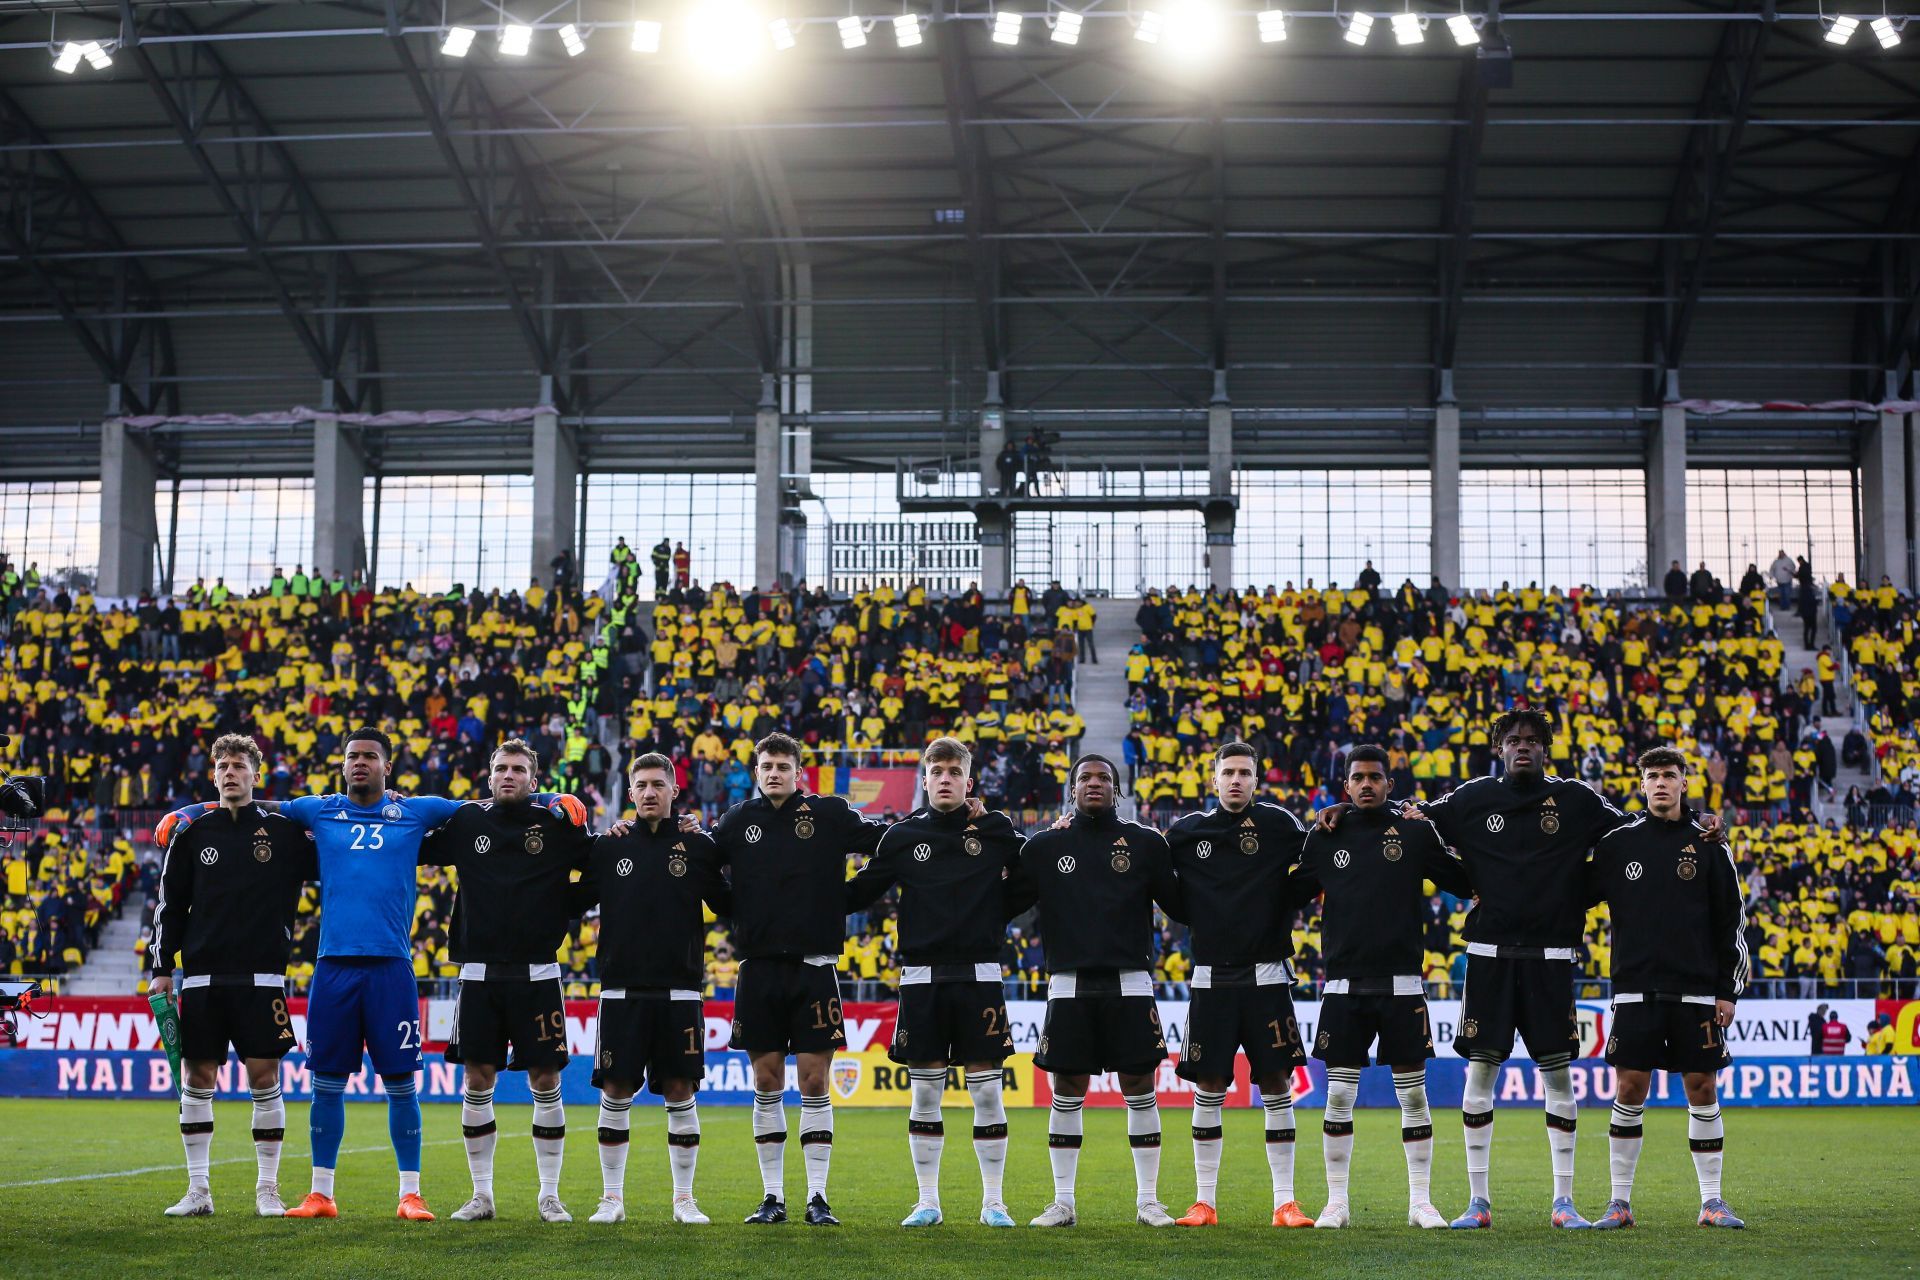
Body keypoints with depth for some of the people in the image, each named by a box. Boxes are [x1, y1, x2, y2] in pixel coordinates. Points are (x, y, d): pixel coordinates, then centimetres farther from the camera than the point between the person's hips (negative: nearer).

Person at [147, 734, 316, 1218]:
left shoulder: (285, 831, 4)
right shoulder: (191, 833, 7)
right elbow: (170, 905, 9)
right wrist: (161, 969, 4)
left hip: (262, 977, -1)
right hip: (202, 977, 2)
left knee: (265, 1077, -3)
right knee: (198, 1077, 2)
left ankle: (268, 1190, 6)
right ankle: (198, 1190, 11)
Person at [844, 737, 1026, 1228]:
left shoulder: (996, 830, 4)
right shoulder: (903, 835, 6)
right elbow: (856, 893, 11)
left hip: (980, 976, -1)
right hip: (922, 977, 1)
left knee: (987, 1090, 0)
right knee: (925, 1091, 4)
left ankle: (993, 1202, 10)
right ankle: (927, 1201, 13)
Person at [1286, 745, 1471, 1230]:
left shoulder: (1416, 834, 4)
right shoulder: (1325, 839, 8)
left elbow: (1468, 884, 6)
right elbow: (1288, 896, 16)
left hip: (1401, 985, -1)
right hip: (1343, 985, 1)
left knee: (1413, 1094, 3)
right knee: (1338, 1096, 2)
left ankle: (1421, 1202, 12)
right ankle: (1336, 1203, 11)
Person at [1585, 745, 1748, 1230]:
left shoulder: (1708, 844, 4)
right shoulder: (1618, 842, 5)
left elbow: (1732, 921, 6)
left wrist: (1728, 991, 2)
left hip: (1696, 990, 0)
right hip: (1635, 989, 0)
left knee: (1702, 1089, 2)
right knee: (1629, 1089, -2)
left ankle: (1711, 1201, 11)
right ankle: (1620, 1202, 6)